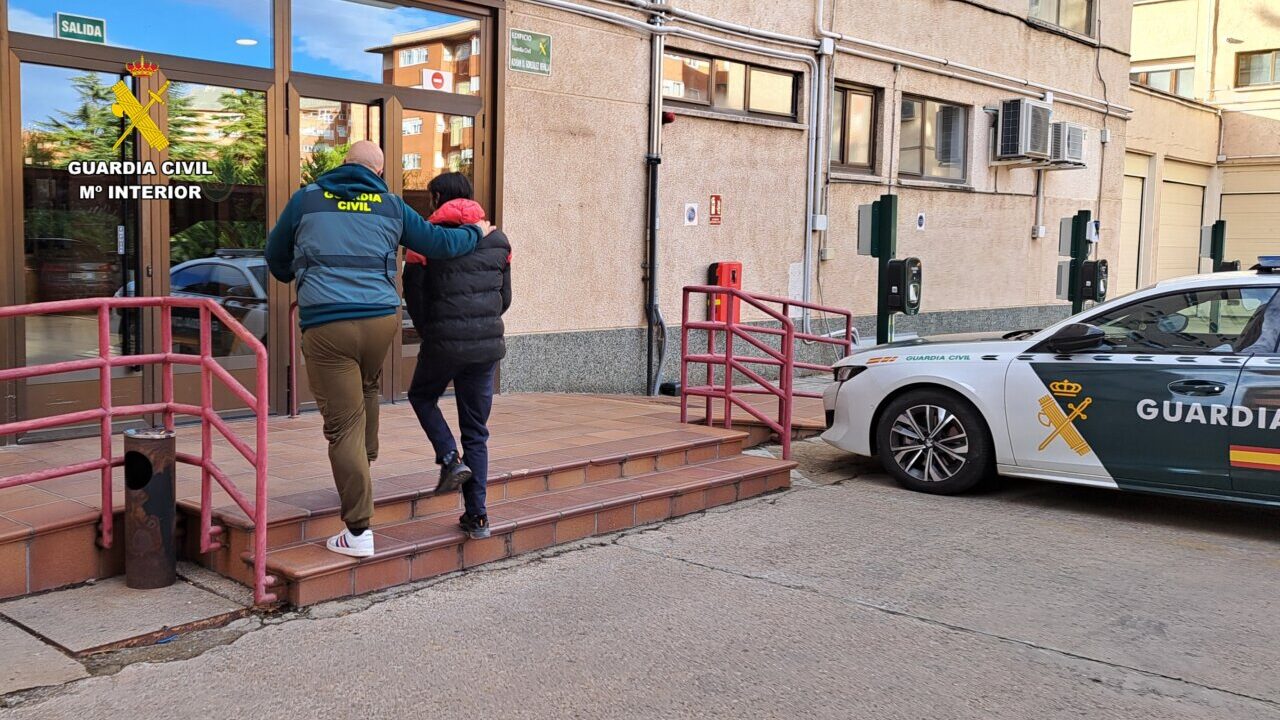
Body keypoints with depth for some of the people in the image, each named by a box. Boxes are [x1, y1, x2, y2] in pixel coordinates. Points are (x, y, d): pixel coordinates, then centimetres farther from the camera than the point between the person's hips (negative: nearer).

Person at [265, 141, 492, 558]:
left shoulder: (307, 199, 10)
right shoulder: (390, 206, 12)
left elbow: (275, 257, 22)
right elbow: (438, 243, 15)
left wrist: (294, 279, 45)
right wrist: (477, 232, 35)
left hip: (326, 324, -2)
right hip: (382, 318, 3)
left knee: (343, 424, -2)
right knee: (367, 391, 32)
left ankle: (358, 532, -2)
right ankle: (364, 467, 41)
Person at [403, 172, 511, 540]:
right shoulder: (498, 239, 8)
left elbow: (414, 296, -1)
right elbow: (505, 297, 13)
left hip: (444, 344, -4)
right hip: (488, 345, 4)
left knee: (422, 397, 26)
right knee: (476, 431, 11)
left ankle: (451, 459, 4)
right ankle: (477, 516, 9)